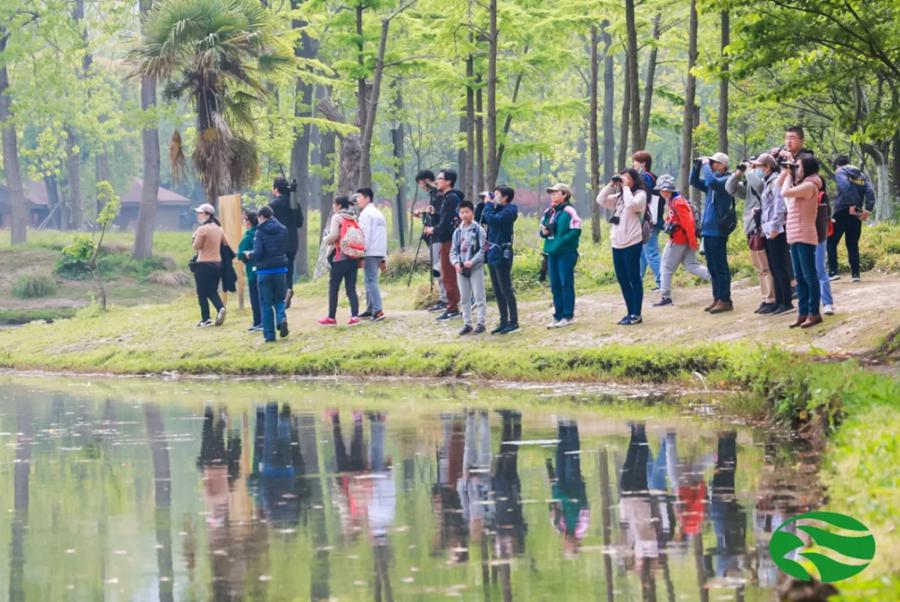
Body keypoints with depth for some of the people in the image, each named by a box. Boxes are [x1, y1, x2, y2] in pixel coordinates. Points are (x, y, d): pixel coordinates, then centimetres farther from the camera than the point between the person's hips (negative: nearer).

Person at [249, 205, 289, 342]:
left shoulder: (260, 232, -10)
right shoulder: (283, 230, 3)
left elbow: (258, 253, -16)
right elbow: (288, 248, 8)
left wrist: (249, 255, 3)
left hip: (264, 271, -3)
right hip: (280, 270, 3)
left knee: (266, 304, 6)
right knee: (279, 300, 15)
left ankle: (269, 335, 5)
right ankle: (282, 319, -15)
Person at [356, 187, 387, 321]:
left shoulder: (366, 214, -7)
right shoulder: (378, 213, 20)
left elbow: (365, 235, -15)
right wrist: (383, 258, 19)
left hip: (370, 253, -9)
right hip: (380, 252, 9)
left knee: (371, 281, -12)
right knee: (370, 281, 16)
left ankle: (378, 310, -20)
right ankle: (370, 309, 18)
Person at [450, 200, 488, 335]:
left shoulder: (478, 230, -6)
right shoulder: (458, 232, 8)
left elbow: (483, 249, -11)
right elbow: (453, 250, 8)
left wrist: (472, 261, -22)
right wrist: (456, 263, -10)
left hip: (476, 267, -5)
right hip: (461, 269, 5)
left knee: (478, 296, -2)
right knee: (464, 297, 9)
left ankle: (480, 323, 3)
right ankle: (467, 323, 15)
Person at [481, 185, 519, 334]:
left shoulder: (508, 211, -13)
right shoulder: (497, 210, 14)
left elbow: (492, 219, -27)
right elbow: (481, 219, 15)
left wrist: (489, 204, -13)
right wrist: (485, 204, 5)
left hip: (502, 255, -9)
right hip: (492, 255, 9)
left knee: (506, 290, -5)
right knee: (497, 291, 11)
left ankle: (513, 322, -1)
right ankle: (504, 322, 16)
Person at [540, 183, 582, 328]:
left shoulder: (568, 211, -9)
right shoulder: (548, 212, 13)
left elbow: (576, 230, -15)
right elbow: (543, 227, 23)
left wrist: (561, 241, -19)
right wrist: (543, 232, 1)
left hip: (566, 252, -8)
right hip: (552, 252, 8)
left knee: (566, 284, -4)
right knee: (555, 286, 9)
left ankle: (568, 315, 2)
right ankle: (558, 316, 16)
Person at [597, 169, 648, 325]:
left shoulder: (640, 194, -4)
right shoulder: (619, 196, 17)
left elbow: (631, 204, -24)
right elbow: (601, 200, 10)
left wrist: (626, 187, -13)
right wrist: (611, 185, 1)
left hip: (632, 244, -8)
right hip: (617, 244, 8)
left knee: (634, 279, -3)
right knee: (622, 280, 10)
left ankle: (636, 315, 0)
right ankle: (631, 313, 17)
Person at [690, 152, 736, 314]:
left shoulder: (726, 180, -10)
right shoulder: (712, 182, 14)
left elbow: (712, 182, -28)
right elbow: (694, 181, 22)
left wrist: (705, 165, -15)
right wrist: (698, 164, 9)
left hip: (718, 230, -9)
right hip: (707, 229, 9)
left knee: (720, 266, -5)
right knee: (712, 267, 12)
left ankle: (725, 300, -2)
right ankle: (717, 298, 19)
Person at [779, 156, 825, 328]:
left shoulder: (809, 185, -14)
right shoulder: (801, 184, 15)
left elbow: (785, 192, -22)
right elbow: (779, 184, 26)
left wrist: (789, 175, -6)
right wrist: (786, 170, 11)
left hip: (805, 237, -10)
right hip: (794, 237, 10)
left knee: (809, 275, -6)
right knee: (800, 277, 10)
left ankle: (814, 313, -4)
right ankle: (803, 313, 13)